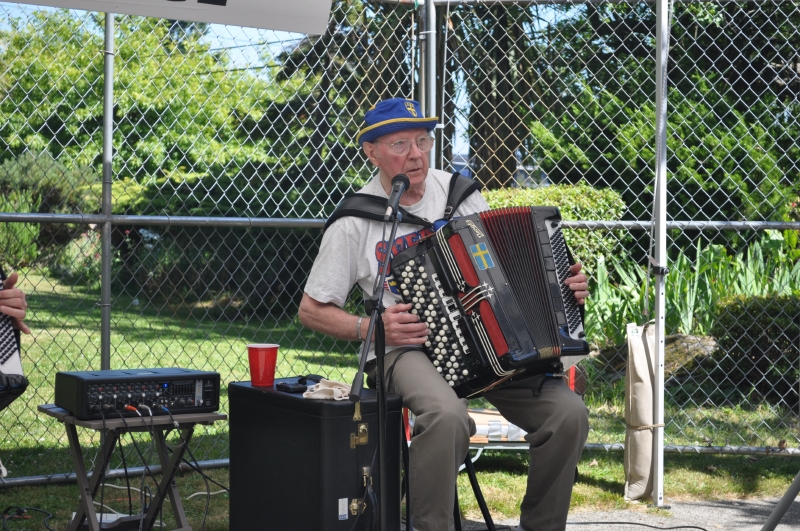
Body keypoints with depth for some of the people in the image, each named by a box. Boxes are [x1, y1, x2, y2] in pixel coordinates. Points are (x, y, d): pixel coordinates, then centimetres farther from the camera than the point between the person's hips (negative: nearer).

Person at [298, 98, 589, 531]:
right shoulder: (355, 222, -3)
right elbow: (311, 310, 3)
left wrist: (564, 285, 3)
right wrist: (372, 327, -12)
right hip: (409, 346, -4)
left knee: (569, 413, -17)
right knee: (446, 414, -38)